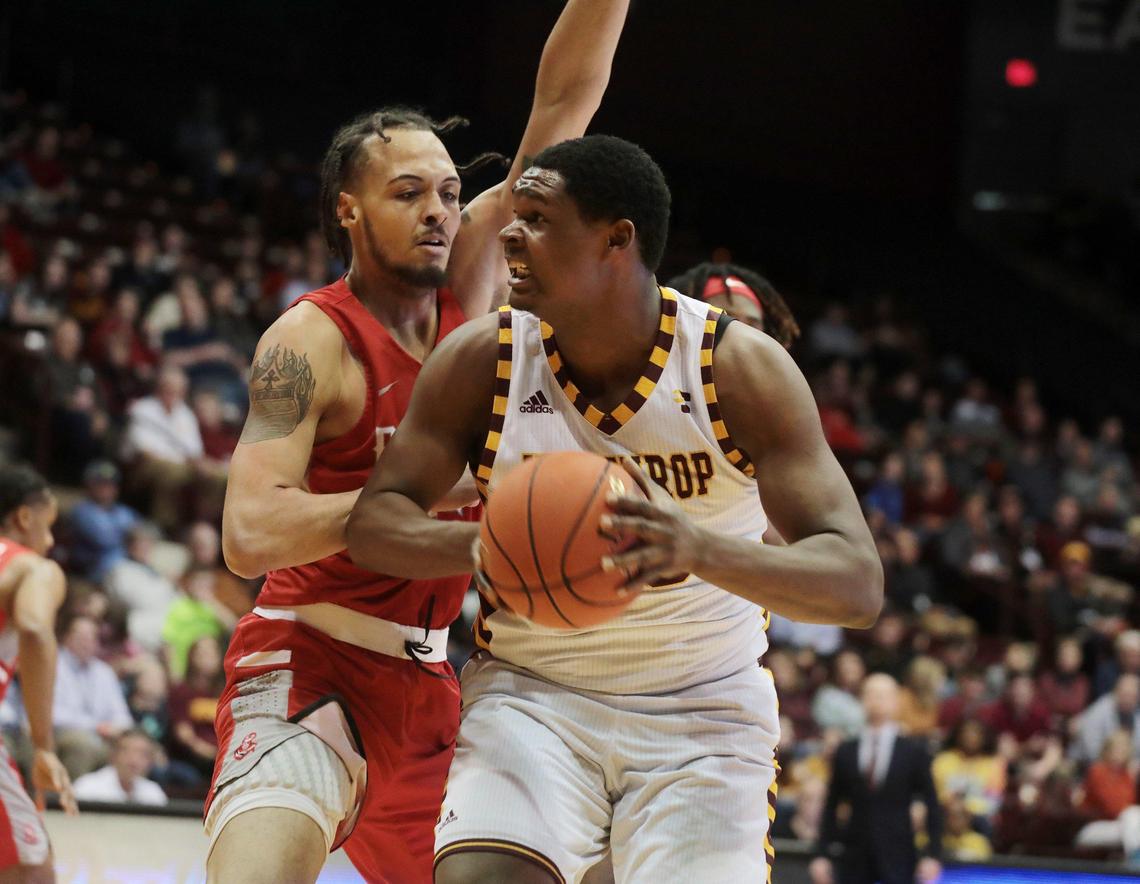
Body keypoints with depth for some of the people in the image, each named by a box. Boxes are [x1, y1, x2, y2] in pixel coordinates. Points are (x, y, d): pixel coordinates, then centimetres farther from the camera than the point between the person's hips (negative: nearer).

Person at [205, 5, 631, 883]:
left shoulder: (471, 276, 5)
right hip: (312, 666, -7)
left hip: (425, 677, 7)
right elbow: (249, 535, -24)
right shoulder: (313, 341, -13)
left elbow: (564, 102, 2)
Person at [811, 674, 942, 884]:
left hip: (897, 858, -2)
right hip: (855, 856, 2)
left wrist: (932, 855, -7)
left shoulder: (914, 752, 3)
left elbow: (932, 806, 2)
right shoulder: (846, 752, 9)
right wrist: (821, 854, 4)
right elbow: (831, 808, 11)